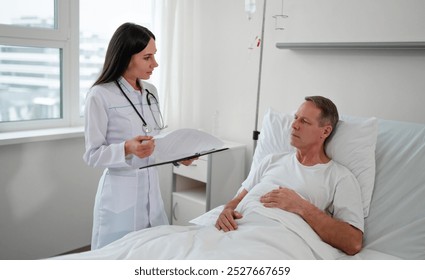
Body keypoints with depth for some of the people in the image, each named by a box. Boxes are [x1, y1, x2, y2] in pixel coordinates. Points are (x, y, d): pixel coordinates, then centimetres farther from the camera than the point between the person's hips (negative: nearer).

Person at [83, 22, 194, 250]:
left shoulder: (151, 92, 6)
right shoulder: (100, 95, -13)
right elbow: (92, 155, -11)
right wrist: (127, 148, -28)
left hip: (152, 190, 6)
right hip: (120, 195, -6)